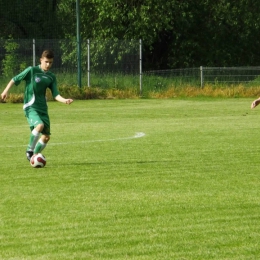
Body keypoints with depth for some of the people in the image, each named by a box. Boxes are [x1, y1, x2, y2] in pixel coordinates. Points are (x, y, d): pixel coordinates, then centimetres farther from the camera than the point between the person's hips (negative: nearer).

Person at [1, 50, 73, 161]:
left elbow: (55, 95, 2)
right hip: (30, 107, -6)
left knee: (46, 136, 5)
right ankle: (30, 150, -13)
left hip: (43, 108, 6)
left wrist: (64, 100, -16)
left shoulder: (51, 77, 9)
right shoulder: (31, 71, -4)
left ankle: (34, 155, 24)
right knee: (39, 125, -31)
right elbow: (15, 79, 1)